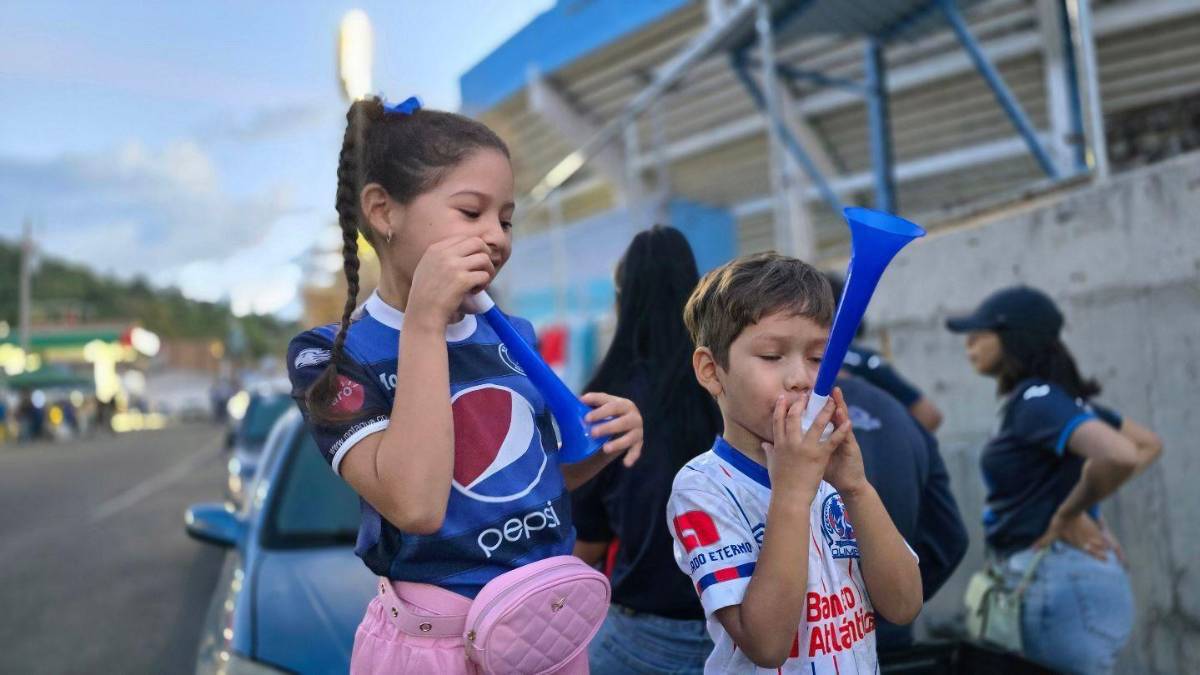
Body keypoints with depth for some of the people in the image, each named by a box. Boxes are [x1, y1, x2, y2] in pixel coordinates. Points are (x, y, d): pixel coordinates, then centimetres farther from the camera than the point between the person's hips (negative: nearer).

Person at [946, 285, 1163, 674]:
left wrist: (1068, 514, -15)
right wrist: (1088, 509, 11)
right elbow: (1149, 444, 21)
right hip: (1065, 577, 9)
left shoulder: (1036, 399, -15)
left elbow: (1120, 457, -32)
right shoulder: (1060, 396, 11)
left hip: (1058, 583, -9)